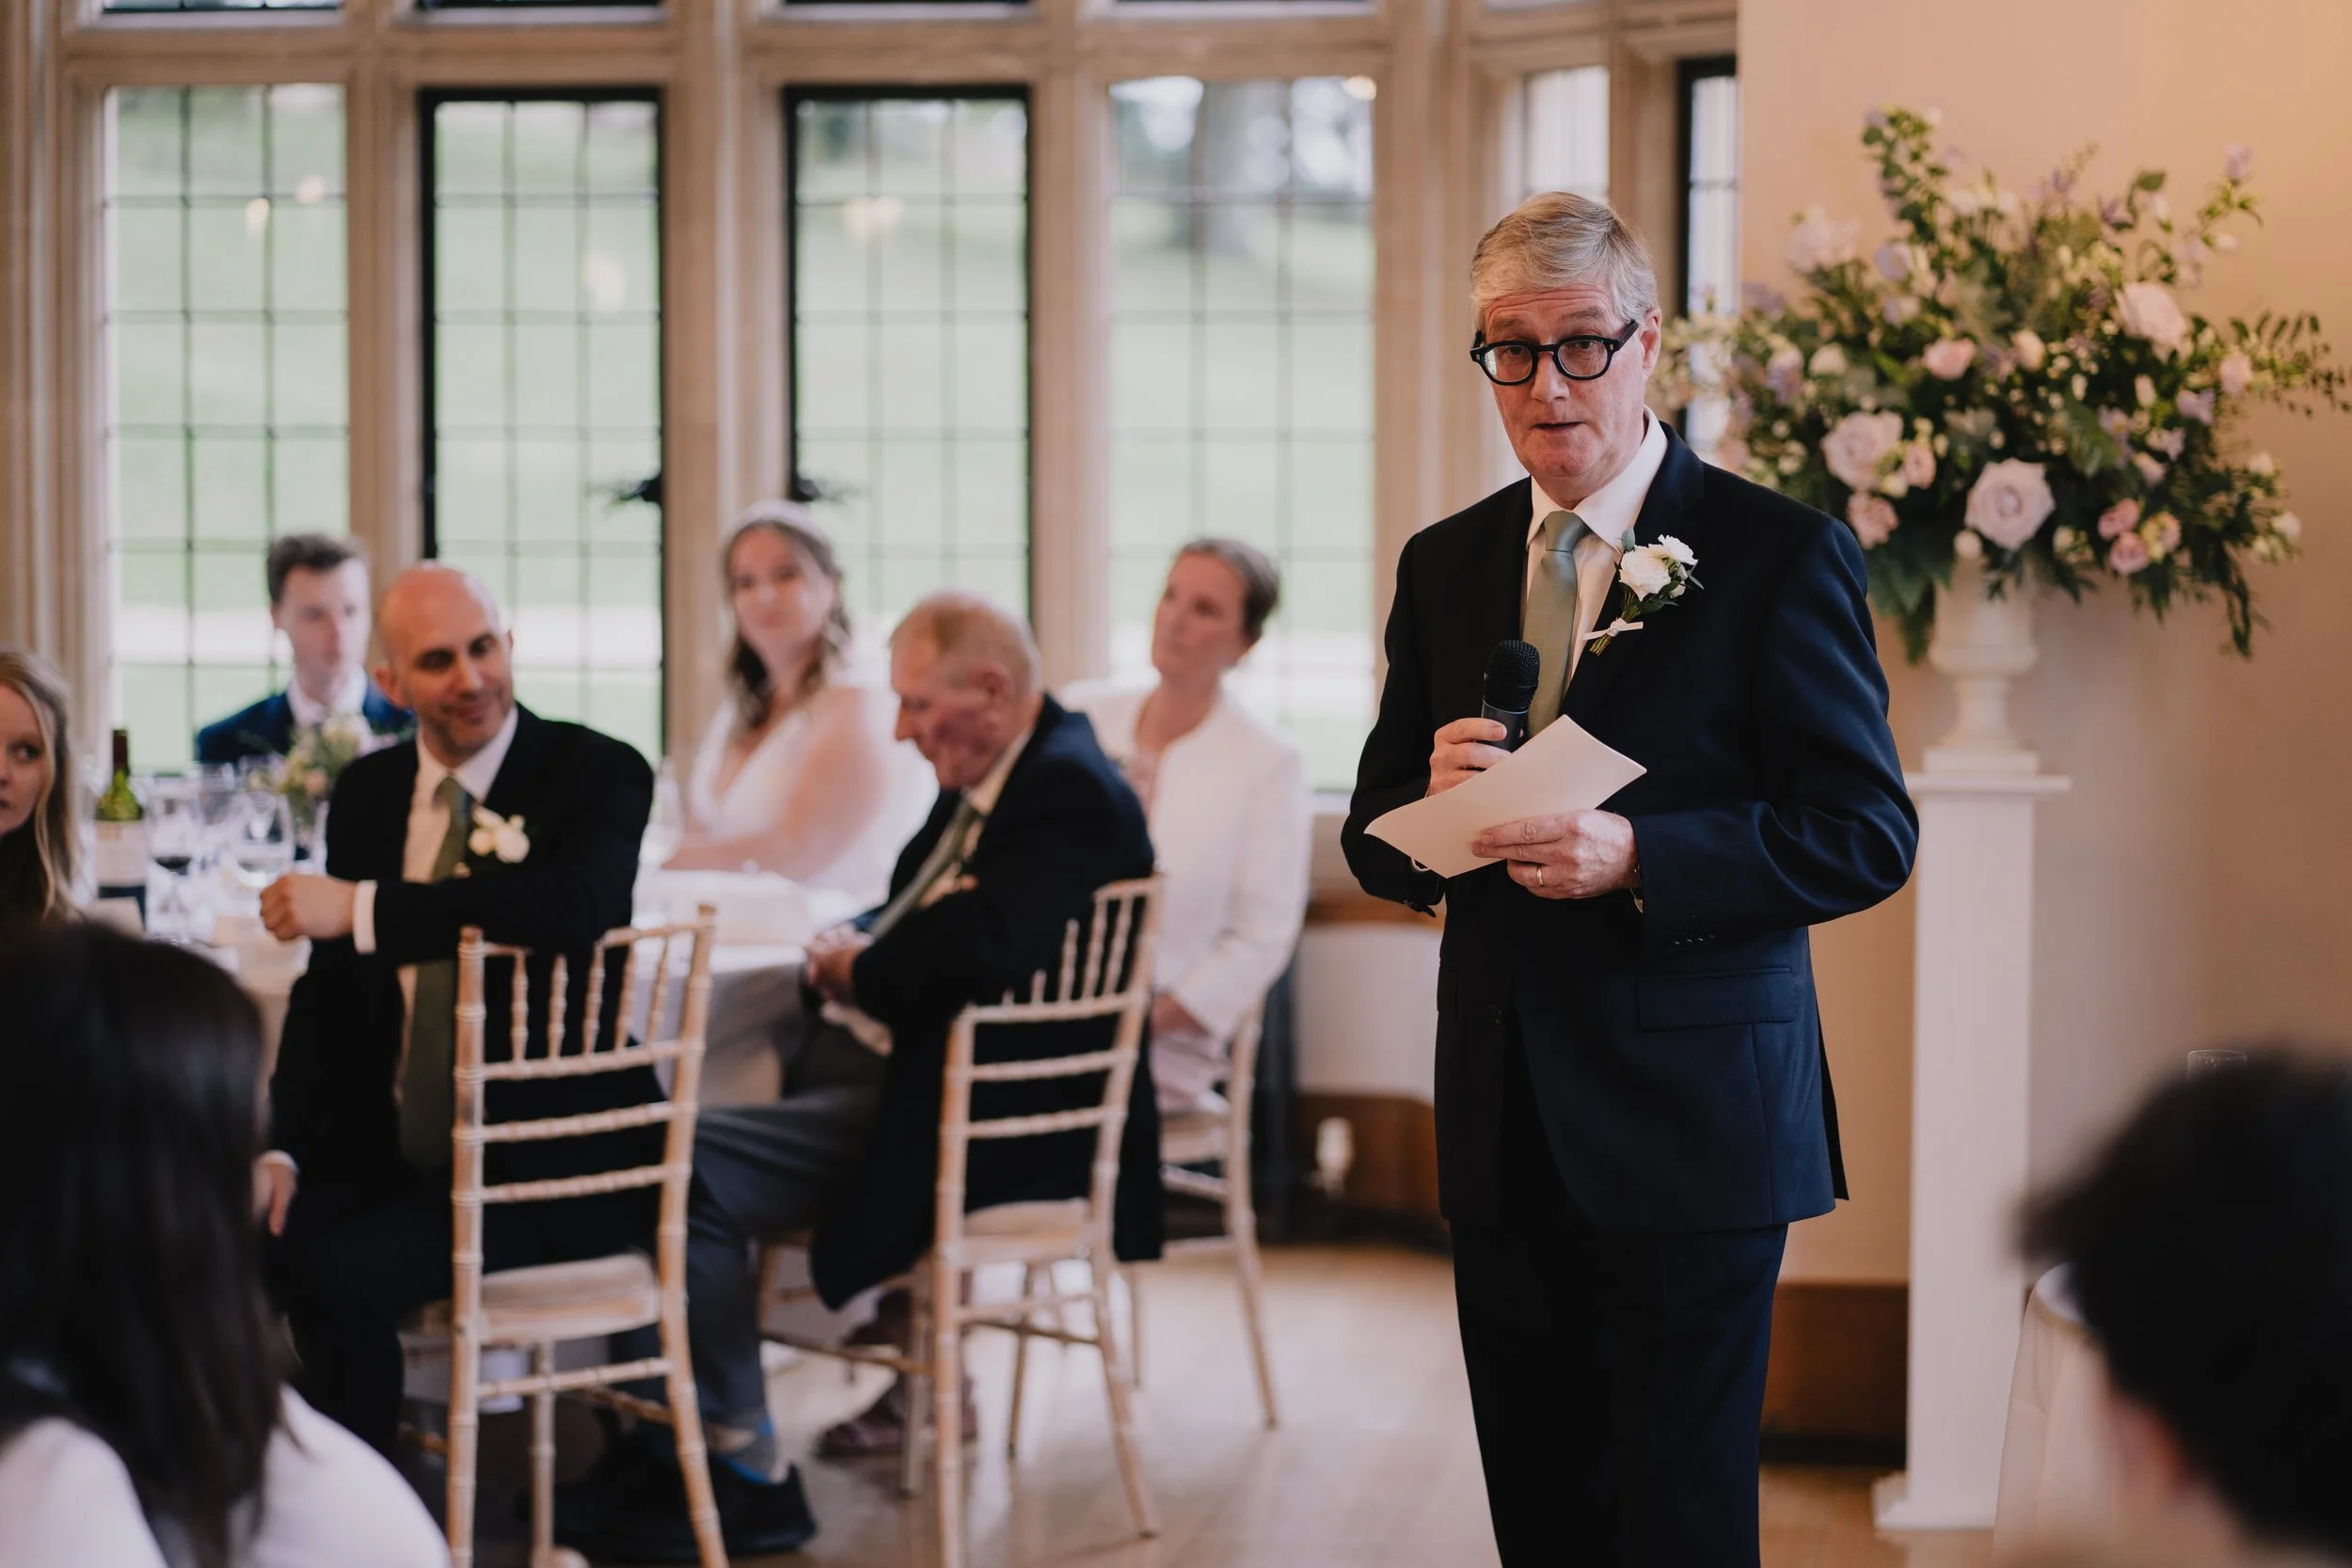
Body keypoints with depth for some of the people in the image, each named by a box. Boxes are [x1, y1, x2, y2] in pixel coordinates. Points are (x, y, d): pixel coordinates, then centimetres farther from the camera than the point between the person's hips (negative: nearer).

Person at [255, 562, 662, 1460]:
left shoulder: (598, 774, -8)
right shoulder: (367, 792, 10)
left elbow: (576, 905, -30)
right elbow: (328, 990, 12)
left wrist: (361, 908, -30)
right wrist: (283, 1152, -3)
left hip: (546, 1169, -6)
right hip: (390, 1151, 6)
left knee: (338, 1273, -26)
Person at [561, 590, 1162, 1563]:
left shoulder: (1070, 794, -17)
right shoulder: (988, 781, 16)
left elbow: (976, 954, -30)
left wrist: (862, 971, -11)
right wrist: (852, 951, 0)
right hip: (897, 1059, 11)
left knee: (692, 1169, -21)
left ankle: (747, 1475, -10)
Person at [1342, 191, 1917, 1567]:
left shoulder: (1779, 555, -6)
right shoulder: (1444, 565, 11)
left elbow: (1869, 833, -10)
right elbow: (1376, 843, 14)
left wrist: (1635, 857, -22)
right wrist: (1431, 796, -10)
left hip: (1691, 1128, -5)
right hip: (1504, 1131, 5)